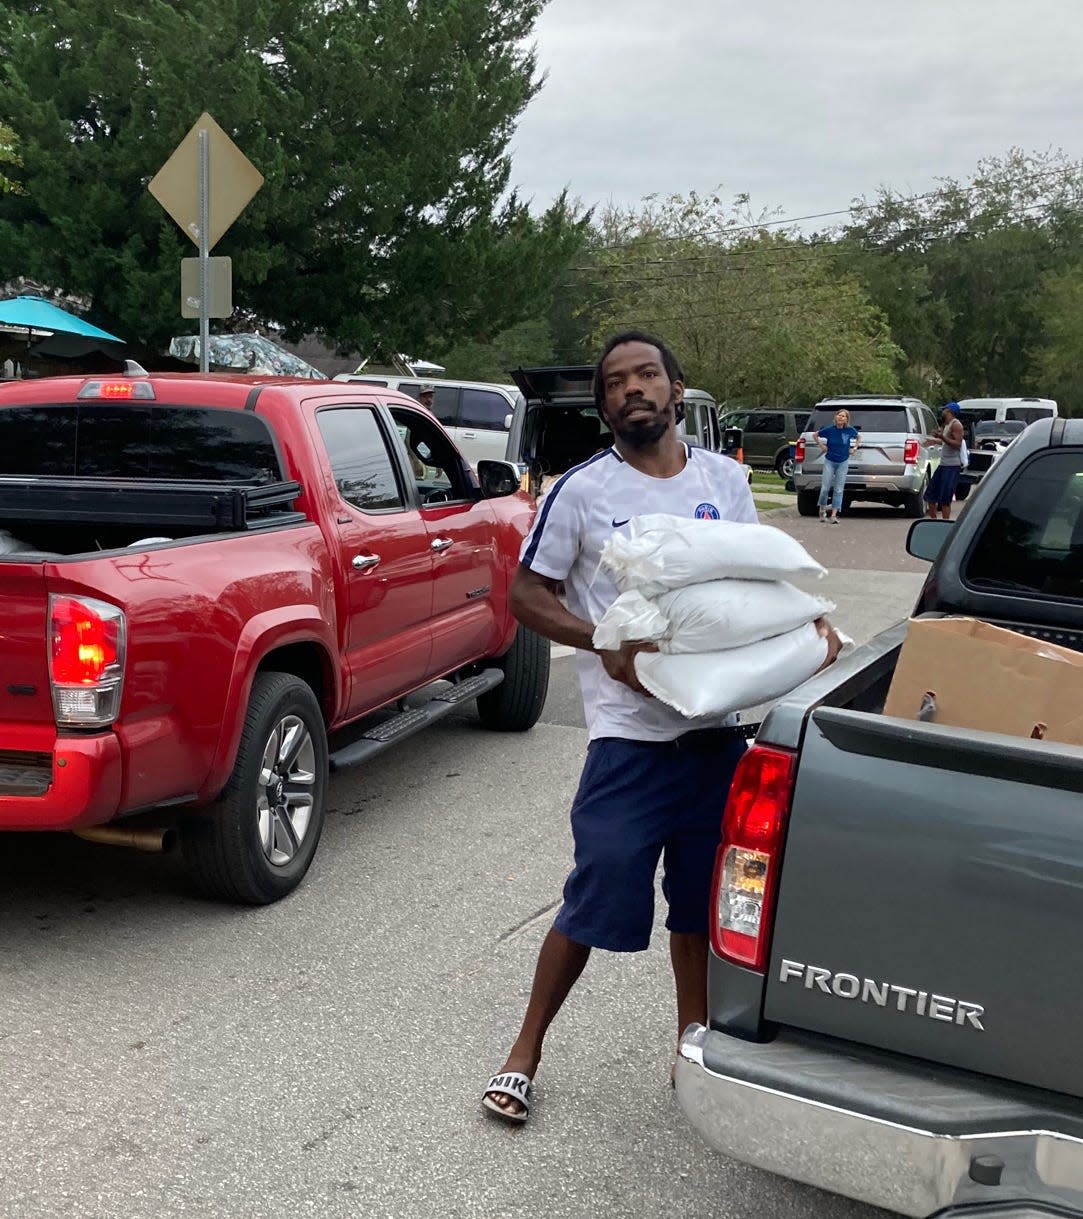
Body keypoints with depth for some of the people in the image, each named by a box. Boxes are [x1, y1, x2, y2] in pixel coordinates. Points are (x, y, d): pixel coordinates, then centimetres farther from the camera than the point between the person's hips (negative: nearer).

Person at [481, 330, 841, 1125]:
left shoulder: (725, 479, 7)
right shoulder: (582, 491, -5)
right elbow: (528, 592, -3)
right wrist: (605, 643, -19)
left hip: (719, 735, 4)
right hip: (630, 739, -4)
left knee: (701, 903, 16)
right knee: (596, 901, 0)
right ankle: (526, 1052, 20)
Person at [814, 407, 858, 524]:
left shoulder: (850, 431, -6)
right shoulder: (829, 430, -10)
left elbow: (859, 437, 16)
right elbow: (816, 435, 8)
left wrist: (854, 448, 4)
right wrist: (821, 446, 1)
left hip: (843, 463, 1)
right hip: (829, 462, -1)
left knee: (838, 489, 2)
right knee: (825, 488, 0)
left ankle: (834, 515, 5)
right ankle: (822, 510, 23)